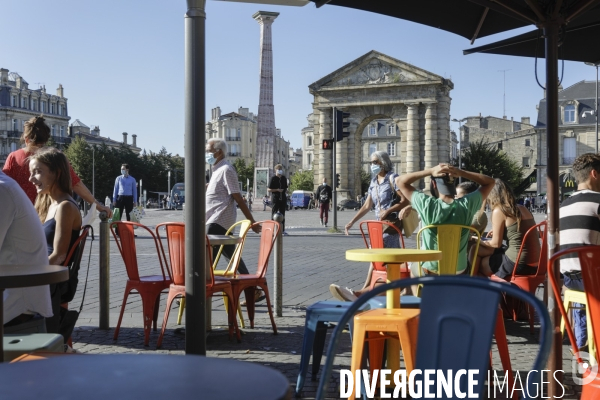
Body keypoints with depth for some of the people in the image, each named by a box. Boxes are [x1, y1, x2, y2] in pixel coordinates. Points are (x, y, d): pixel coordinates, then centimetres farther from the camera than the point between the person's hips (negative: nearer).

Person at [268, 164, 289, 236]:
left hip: (282, 199, 5)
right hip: (275, 199, -5)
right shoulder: (273, 178, -4)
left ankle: (283, 230, 11)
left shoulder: (284, 178, 12)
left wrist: (285, 190, 0)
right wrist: (277, 190, -15)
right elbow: (268, 190, -5)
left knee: (282, 215, 8)